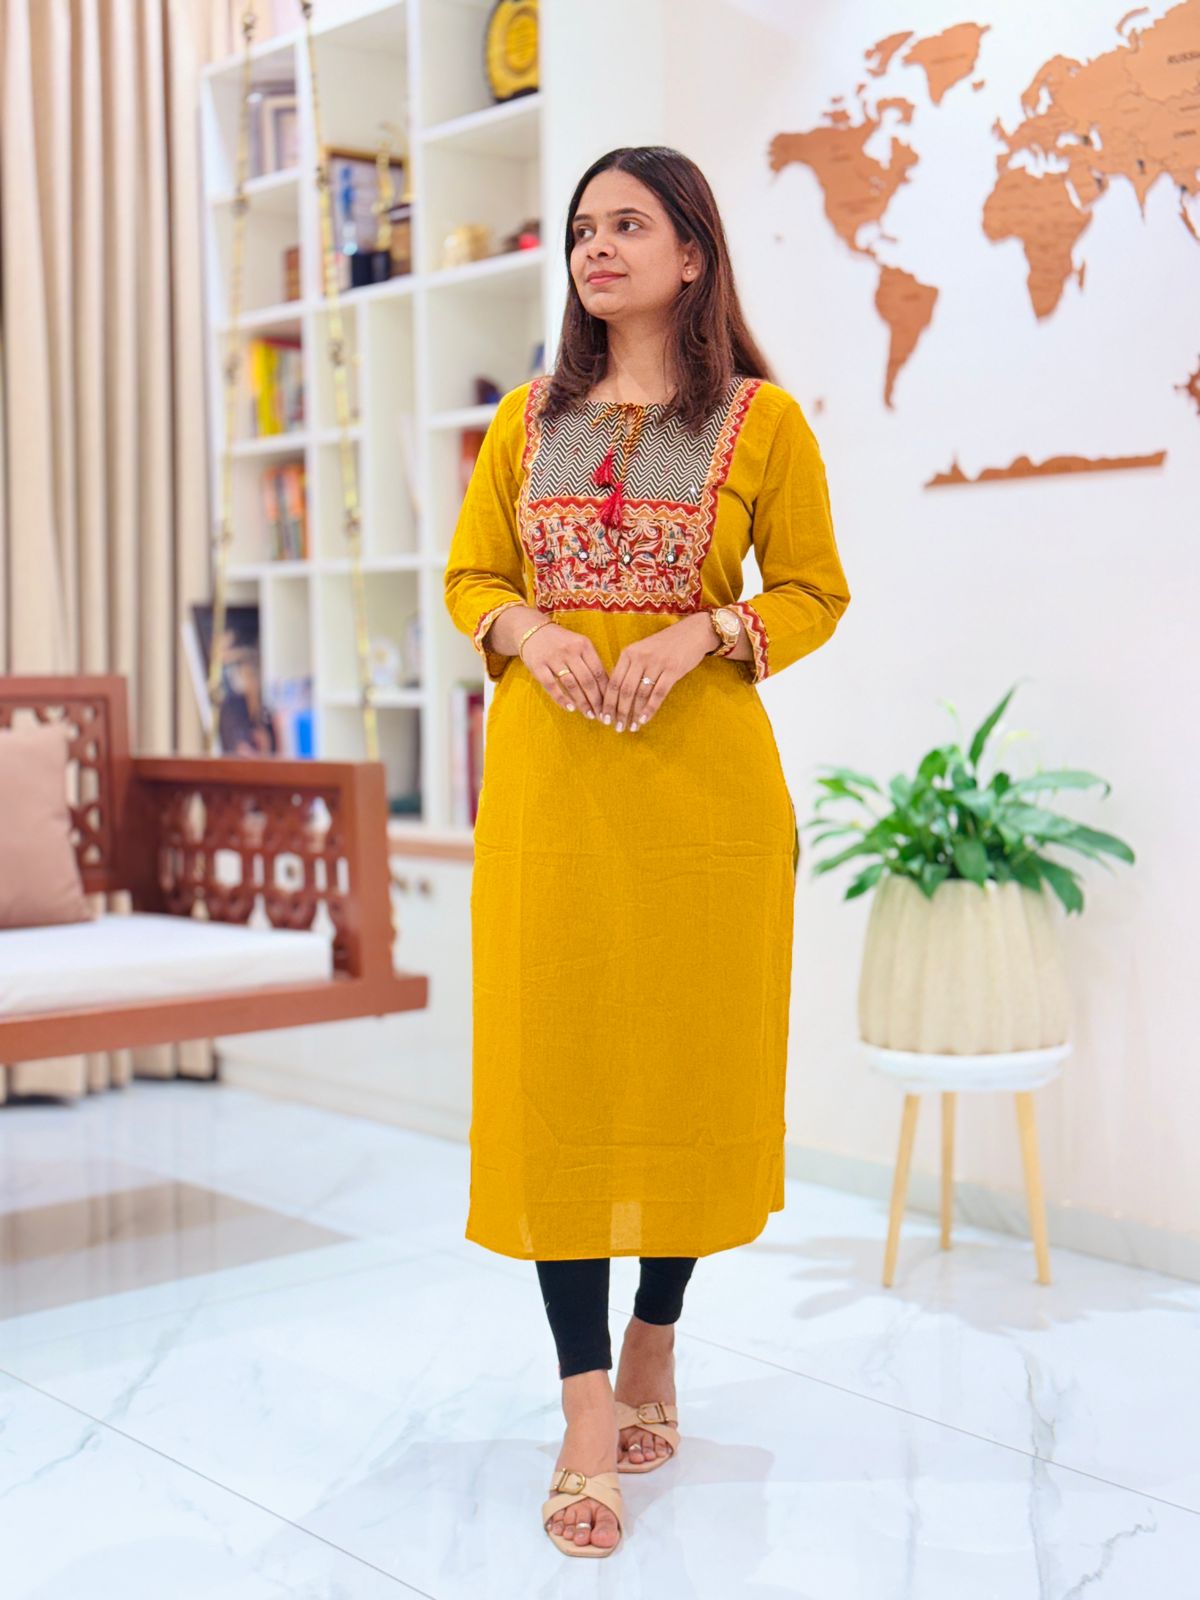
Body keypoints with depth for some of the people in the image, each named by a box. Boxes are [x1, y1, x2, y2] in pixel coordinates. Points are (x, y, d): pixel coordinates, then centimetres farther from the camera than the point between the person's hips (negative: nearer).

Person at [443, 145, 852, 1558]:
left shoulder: (762, 419, 3)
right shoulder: (528, 419, 12)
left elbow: (814, 593, 4)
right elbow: (470, 578, 14)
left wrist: (702, 632, -14)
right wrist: (528, 631, -7)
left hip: (702, 776, -2)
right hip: (548, 775, 2)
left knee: (689, 1059, 5)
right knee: (555, 1068, -4)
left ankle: (654, 1343, 28)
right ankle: (588, 1419, 2)